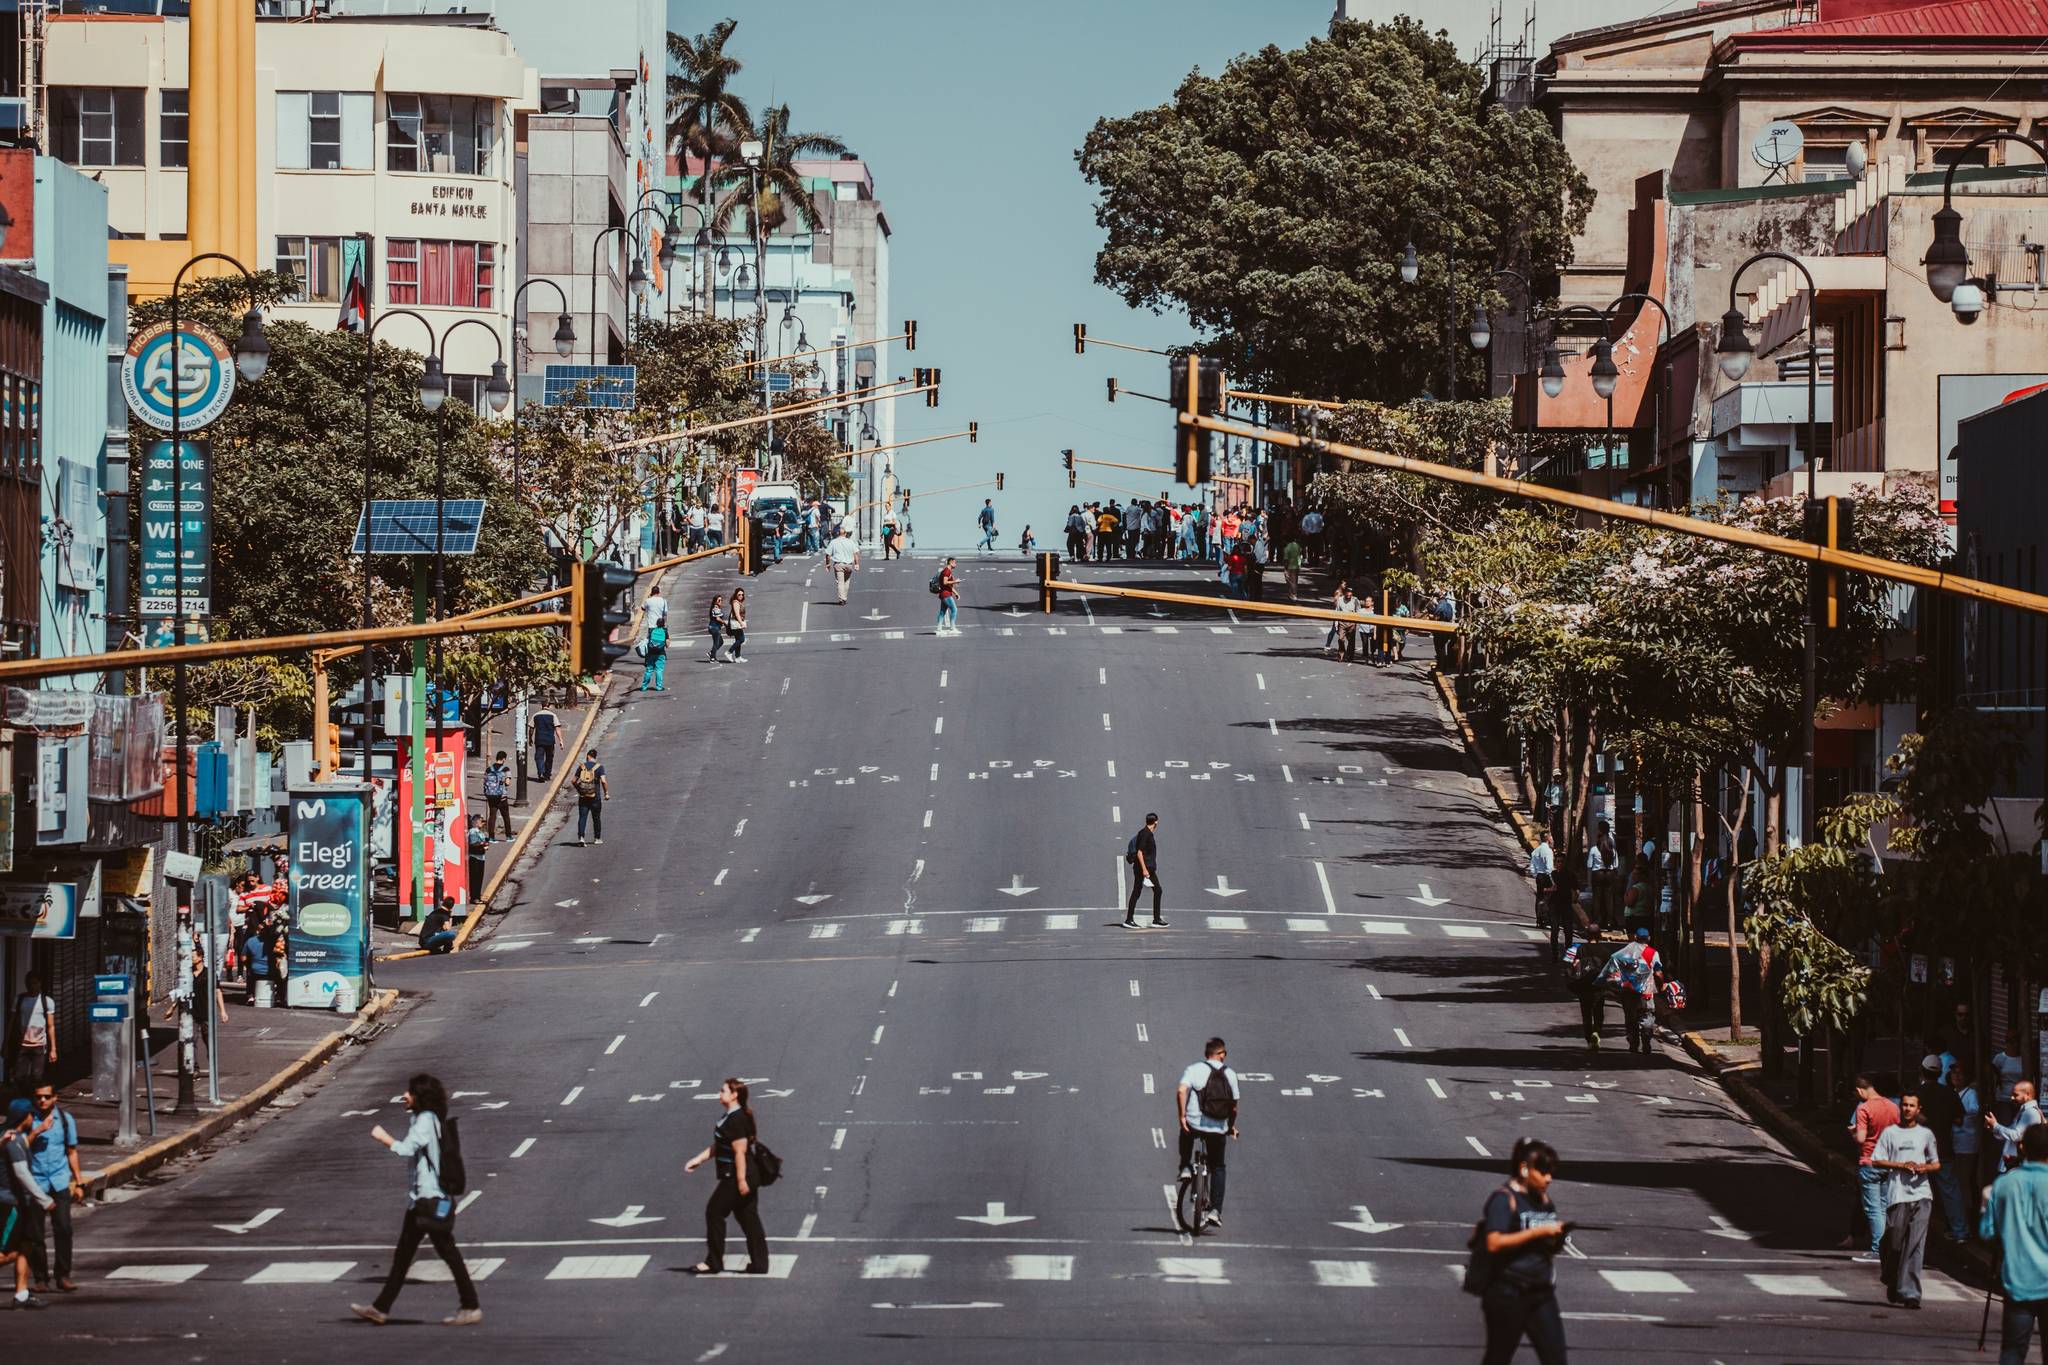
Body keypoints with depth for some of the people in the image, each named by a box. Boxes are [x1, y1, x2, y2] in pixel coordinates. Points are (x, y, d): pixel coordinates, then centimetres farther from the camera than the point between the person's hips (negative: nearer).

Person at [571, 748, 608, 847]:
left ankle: (580, 838, -17)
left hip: (583, 797, 1)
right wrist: (606, 793, -5)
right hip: (595, 798, -1)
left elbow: (573, 781, 1)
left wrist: (578, 789, 15)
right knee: (596, 818, 14)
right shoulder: (599, 767, -5)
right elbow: (603, 781, -16)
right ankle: (598, 838, 24)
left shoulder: (582, 766, 1)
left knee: (582, 817, 0)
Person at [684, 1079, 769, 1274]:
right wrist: (698, 1159, 17)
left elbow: (740, 1151, -23)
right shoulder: (730, 1117, 13)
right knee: (748, 1218, 10)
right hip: (744, 1177, 10)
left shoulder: (735, 1120, -20)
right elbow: (718, 1146, 20)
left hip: (735, 1178, -10)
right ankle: (759, 1263, 12)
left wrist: (741, 1180, -24)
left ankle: (713, 1262, 8)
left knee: (714, 1212, 0)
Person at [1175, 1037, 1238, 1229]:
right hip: (1218, 1129, 1)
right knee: (1217, 1168, 16)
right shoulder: (1230, 1074, 6)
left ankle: (1185, 1167, 21)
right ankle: (1215, 1211, 7)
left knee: (1186, 1134, 37)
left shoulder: (1194, 1069, 0)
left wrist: (1182, 1116, -12)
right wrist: (1231, 1126, 23)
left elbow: (1181, 1091, -17)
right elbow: (1234, 1106, 7)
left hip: (1194, 1124, -1)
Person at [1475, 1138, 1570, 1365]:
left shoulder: (1544, 1199, 11)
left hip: (1541, 1293, 6)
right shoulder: (1505, 1199, -11)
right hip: (1509, 1294, -6)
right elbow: (1494, 1243, -23)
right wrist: (1537, 1232, -22)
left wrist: (1557, 1235, -2)